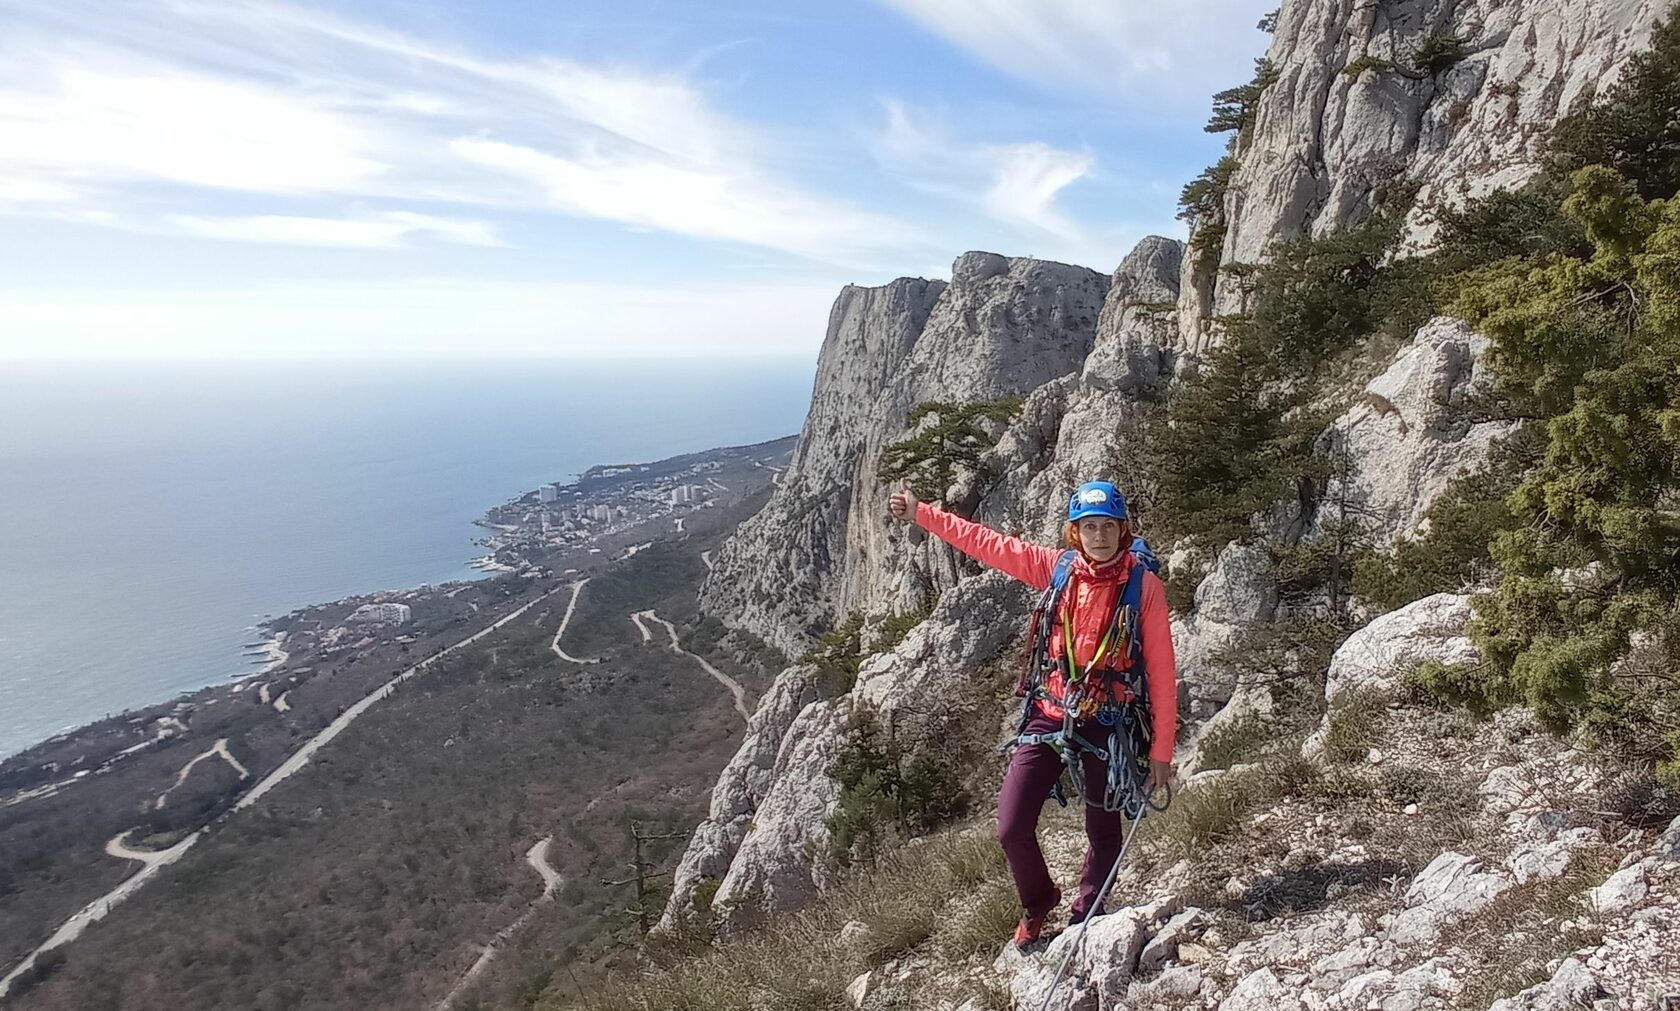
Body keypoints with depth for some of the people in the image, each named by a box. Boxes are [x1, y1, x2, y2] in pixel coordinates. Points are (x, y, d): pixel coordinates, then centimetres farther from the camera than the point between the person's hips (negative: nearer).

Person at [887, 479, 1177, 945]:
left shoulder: (1145, 585, -8)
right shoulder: (1057, 567, -1)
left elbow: (1161, 671, -6)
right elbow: (986, 542, 3)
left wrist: (1161, 750, -6)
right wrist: (920, 513, 3)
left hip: (1107, 726, -2)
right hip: (1049, 716, 2)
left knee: (1103, 832, 14)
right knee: (1012, 828, 1)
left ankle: (1085, 918, 40)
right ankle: (1038, 903, 31)